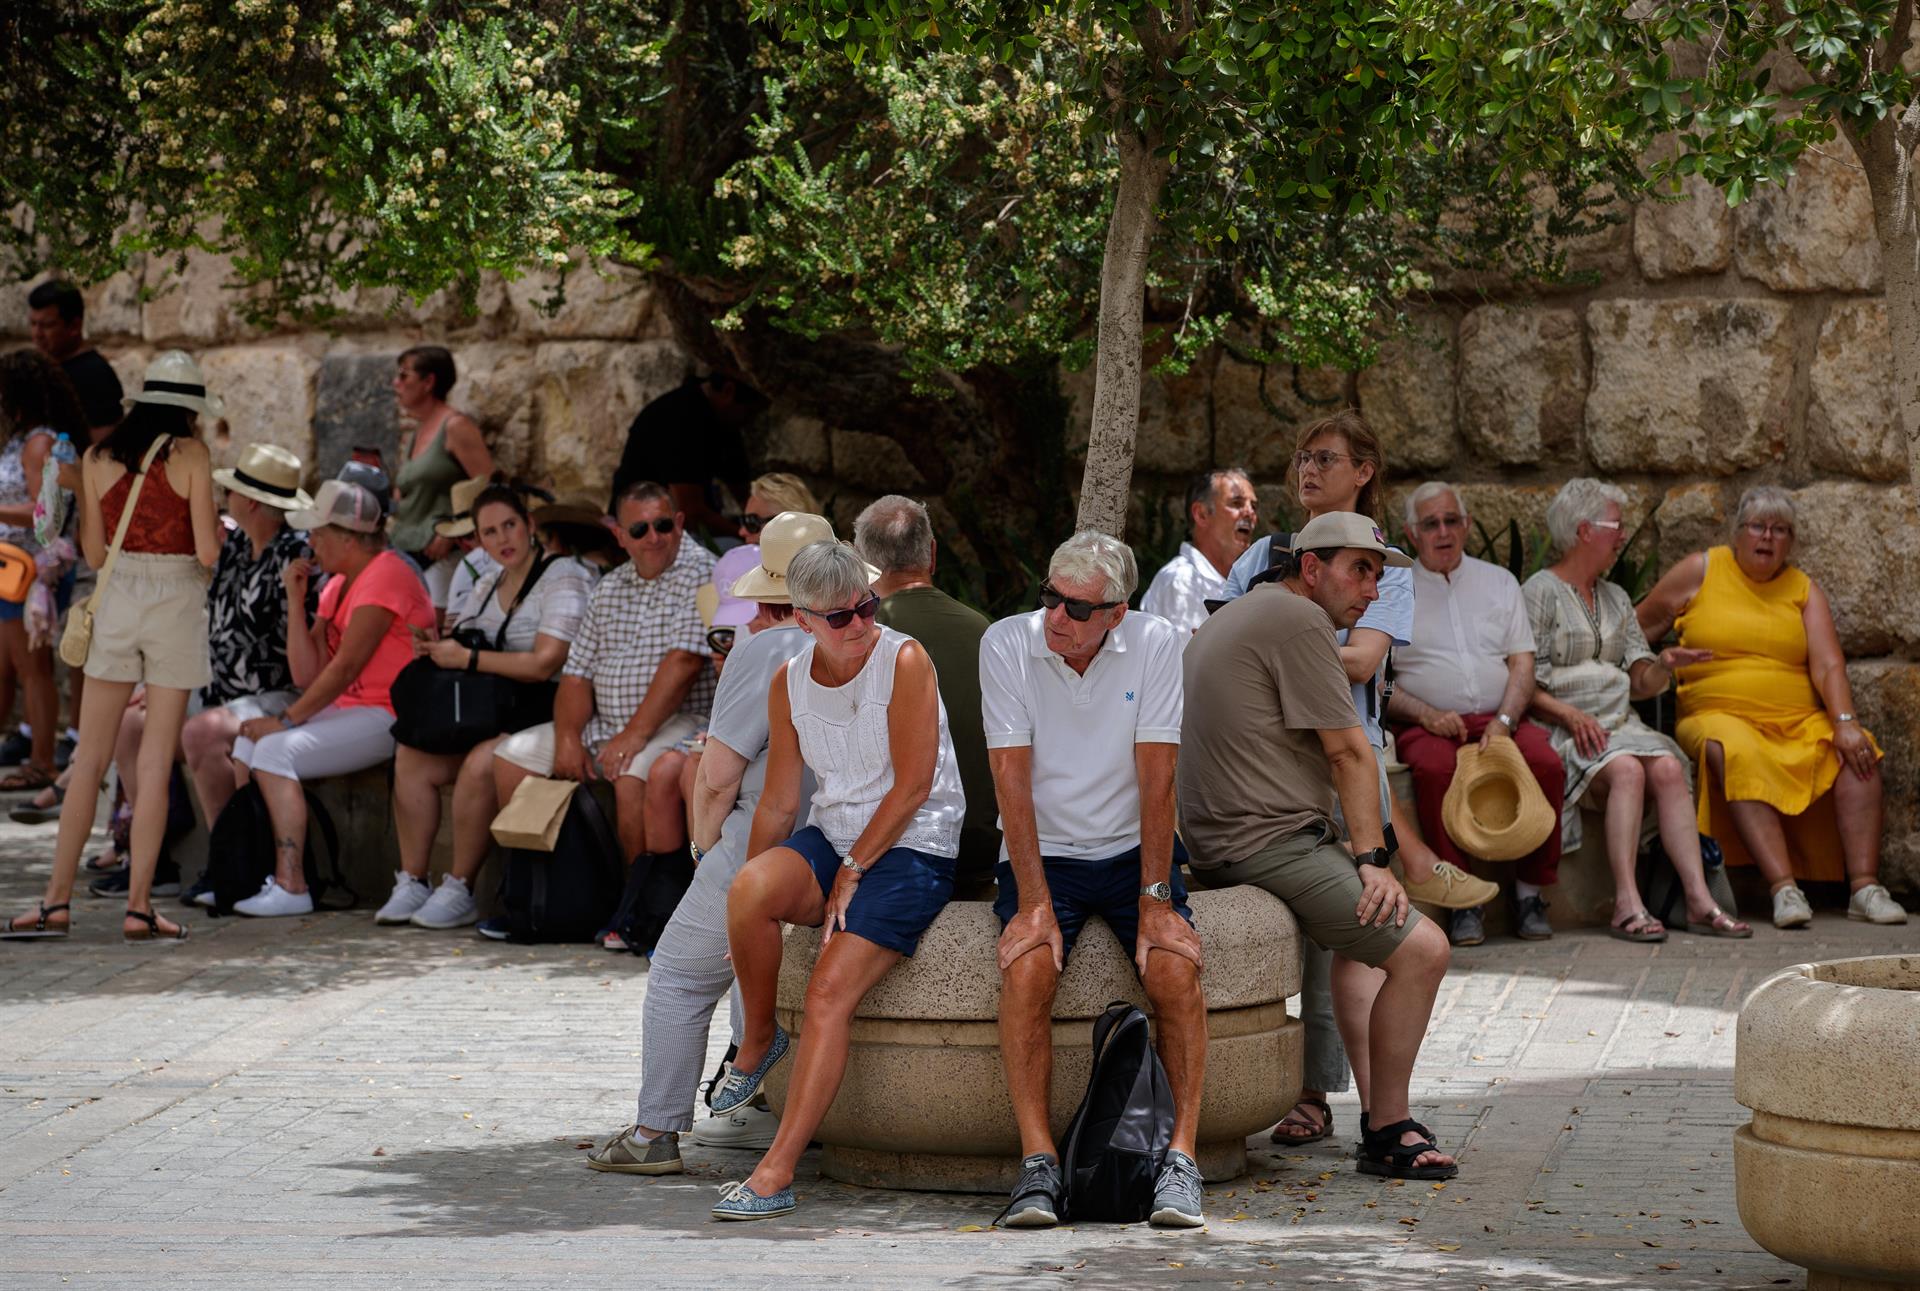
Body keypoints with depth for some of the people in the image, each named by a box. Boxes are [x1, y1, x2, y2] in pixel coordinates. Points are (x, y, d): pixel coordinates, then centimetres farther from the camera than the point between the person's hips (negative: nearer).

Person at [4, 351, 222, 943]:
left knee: (90, 759, 8)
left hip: (116, 604, 3)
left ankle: (58, 901, 6)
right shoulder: (189, 456, -7)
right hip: (176, 605, -3)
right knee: (155, 764, 1)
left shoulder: (98, 458, 4)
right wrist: (220, 531, 13)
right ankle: (138, 906, 0)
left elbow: (94, 552, 7)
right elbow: (207, 553, -10)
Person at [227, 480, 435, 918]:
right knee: (248, 742, 1)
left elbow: (345, 667, -20)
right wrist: (295, 599, 1)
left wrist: (287, 719, -17)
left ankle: (291, 886, -24)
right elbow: (308, 674, 6)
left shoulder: (384, 577, -14)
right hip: (348, 710, 10)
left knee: (275, 750, -23)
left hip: (387, 716, -10)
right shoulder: (338, 585, 15)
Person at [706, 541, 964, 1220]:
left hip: (910, 847, -4)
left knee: (831, 991, -22)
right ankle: (757, 1040, -5)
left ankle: (777, 1172, -24)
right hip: (831, 835, 4)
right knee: (750, 889, -30)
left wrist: (852, 873, -13)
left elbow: (913, 786, -12)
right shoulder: (789, 681, 6)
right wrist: (757, 882, 6)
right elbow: (778, 801, 11)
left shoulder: (903, 660, -10)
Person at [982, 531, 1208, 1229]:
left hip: (1132, 851, 0)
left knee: (1175, 967, -26)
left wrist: (1155, 900, -17)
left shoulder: (1157, 646, -8)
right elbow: (1013, 779, -12)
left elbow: (1157, 779, -10)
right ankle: (1038, 1163, -27)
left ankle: (1181, 1159, -20)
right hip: (1042, 854, 0)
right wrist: (1034, 903, -20)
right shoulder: (1006, 644, -8)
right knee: (1027, 967, -28)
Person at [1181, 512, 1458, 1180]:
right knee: (1421, 948, -15)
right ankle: (1387, 1135, -8)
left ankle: (1378, 1111, 21)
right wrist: (1372, 860, -10)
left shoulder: (1232, 616, 22)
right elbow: (1348, 752, -11)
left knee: (1364, 935, 30)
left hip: (1216, 844, 11)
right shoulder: (1299, 621, -11)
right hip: (1269, 843, -11)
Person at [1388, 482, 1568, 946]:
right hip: (1428, 724, -2)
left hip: (1499, 718, 2)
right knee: (1437, 768, -37)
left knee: (1546, 763, -29)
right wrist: (1425, 714, -13)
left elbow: (1523, 664, 11)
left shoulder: (1498, 582, 20)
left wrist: (1504, 721, -8)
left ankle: (1530, 892, -17)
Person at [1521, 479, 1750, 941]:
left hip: (1620, 724, 6)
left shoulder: (1616, 598, 23)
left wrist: (1663, 665, -3)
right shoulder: (1539, 593, 1)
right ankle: (1627, 904, -40)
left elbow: (1640, 684, 19)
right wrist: (1569, 715, -20)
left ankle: (1700, 900, -34)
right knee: (1626, 770, -34)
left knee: (1668, 768, -25)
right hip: (1562, 728, -6)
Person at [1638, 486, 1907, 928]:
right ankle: (1784, 888, -45)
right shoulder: (1700, 571, 8)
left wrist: (1845, 723, -17)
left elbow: (1828, 666, -1)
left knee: (1859, 755, -25)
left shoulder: (1804, 590, 12)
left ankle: (1865, 886, -31)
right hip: (1719, 719, -3)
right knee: (1737, 755, -37)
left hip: (1801, 724, 3)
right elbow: (1641, 626, 13)